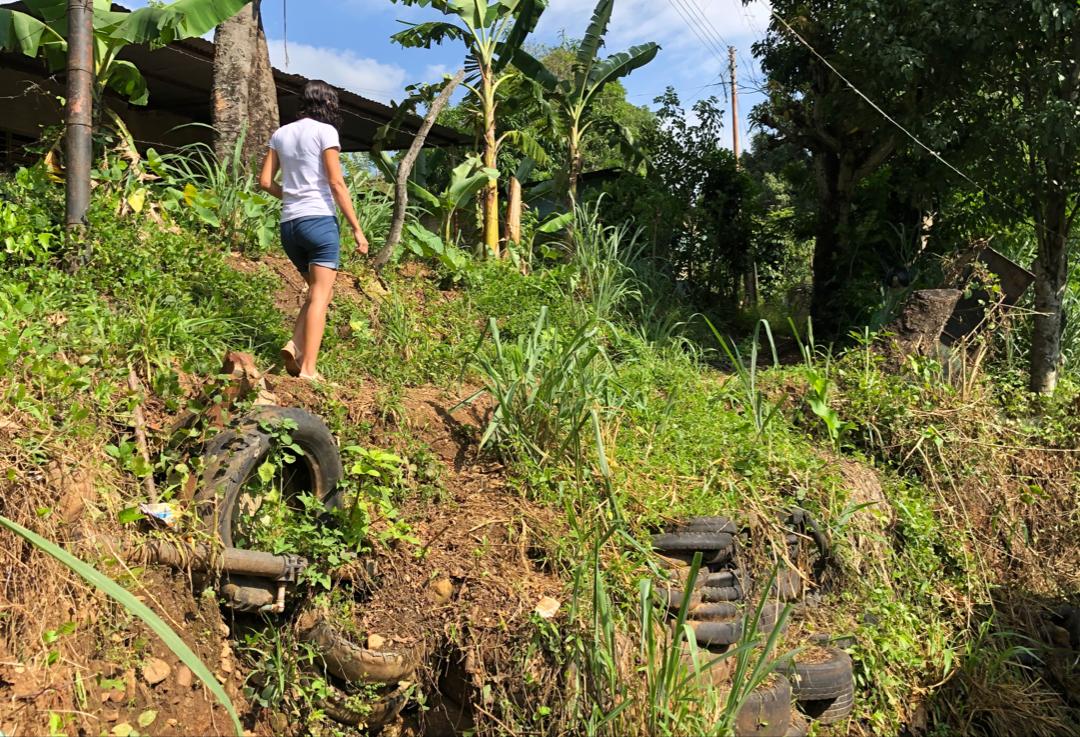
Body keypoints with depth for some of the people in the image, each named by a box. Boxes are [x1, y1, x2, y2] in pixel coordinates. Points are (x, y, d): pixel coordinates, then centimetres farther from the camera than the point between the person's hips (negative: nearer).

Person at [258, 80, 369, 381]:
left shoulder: (281, 133, 14)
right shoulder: (325, 131, -3)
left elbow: (265, 181, 12)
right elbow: (336, 183, -9)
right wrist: (357, 228, -8)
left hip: (289, 224, 6)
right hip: (319, 220, -6)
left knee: (318, 291, 17)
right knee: (320, 295, -5)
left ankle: (294, 346, -2)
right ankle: (308, 369, -10)